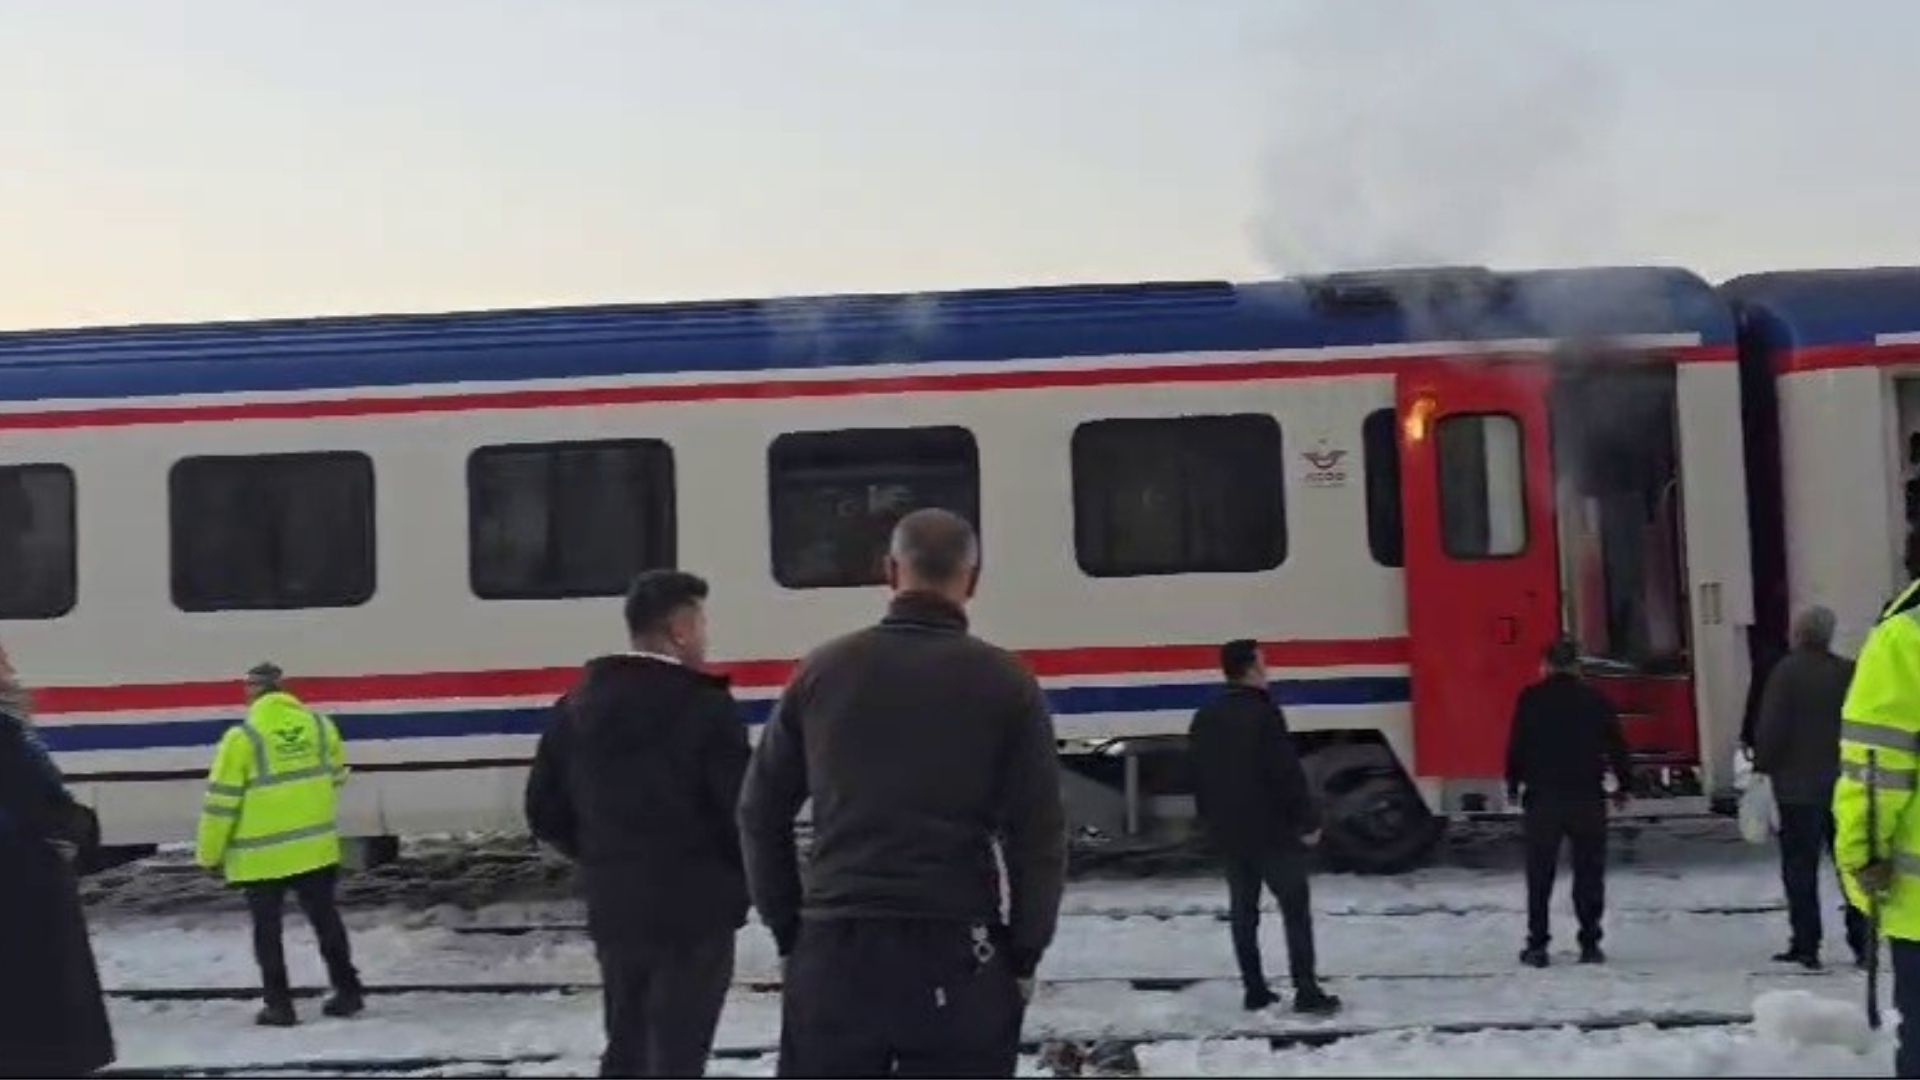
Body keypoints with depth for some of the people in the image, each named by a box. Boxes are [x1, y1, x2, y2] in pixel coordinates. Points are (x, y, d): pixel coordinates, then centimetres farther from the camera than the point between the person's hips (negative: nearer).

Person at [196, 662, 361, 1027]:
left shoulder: (243, 737, -14)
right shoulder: (319, 725, 0)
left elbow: (221, 800, -11)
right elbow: (336, 778, 13)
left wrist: (209, 853, -1)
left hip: (261, 854, -4)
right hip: (316, 847, 4)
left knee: (267, 929, 9)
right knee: (325, 918, 16)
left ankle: (279, 1005, 12)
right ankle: (348, 992, 21)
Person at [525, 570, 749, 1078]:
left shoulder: (578, 703, 5)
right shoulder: (704, 704, -14)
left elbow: (545, 811, 9)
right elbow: (741, 809, -15)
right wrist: (739, 878, 5)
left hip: (613, 907, 6)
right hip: (693, 909, -6)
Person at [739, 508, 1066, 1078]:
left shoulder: (823, 670, 5)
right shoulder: (1005, 683, -2)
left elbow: (761, 811, 9)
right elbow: (1037, 836, -3)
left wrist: (788, 928, 15)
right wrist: (1024, 954, 7)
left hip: (832, 948, 2)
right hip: (956, 955, -2)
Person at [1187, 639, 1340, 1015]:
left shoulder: (1205, 718, 8)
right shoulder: (1263, 713, -16)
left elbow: (1199, 777, 13)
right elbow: (1287, 774, -18)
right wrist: (1308, 820, -11)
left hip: (1229, 832, 7)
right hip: (1273, 829, -7)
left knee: (1243, 909, 11)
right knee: (1295, 908, 0)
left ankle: (1254, 989, 13)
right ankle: (1306, 991, -1)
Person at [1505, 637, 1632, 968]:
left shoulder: (1530, 699, -3)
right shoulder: (1595, 700, 2)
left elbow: (1516, 746, -2)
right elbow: (1617, 747, 6)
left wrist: (1513, 786, 9)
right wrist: (1622, 786, 18)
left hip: (1542, 798, -1)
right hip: (1587, 798, 1)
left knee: (1539, 876, 5)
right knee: (1589, 874, 8)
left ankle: (1537, 946, 4)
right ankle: (1589, 944, 6)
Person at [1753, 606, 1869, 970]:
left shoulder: (1787, 671, -10)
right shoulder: (1848, 673, 3)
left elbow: (1771, 728, -14)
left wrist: (1763, 765, -3)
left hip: (1798, 787, -4)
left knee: (1800, 868, 1)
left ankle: (1806, 946, 0)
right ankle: (1861, 940, 13)